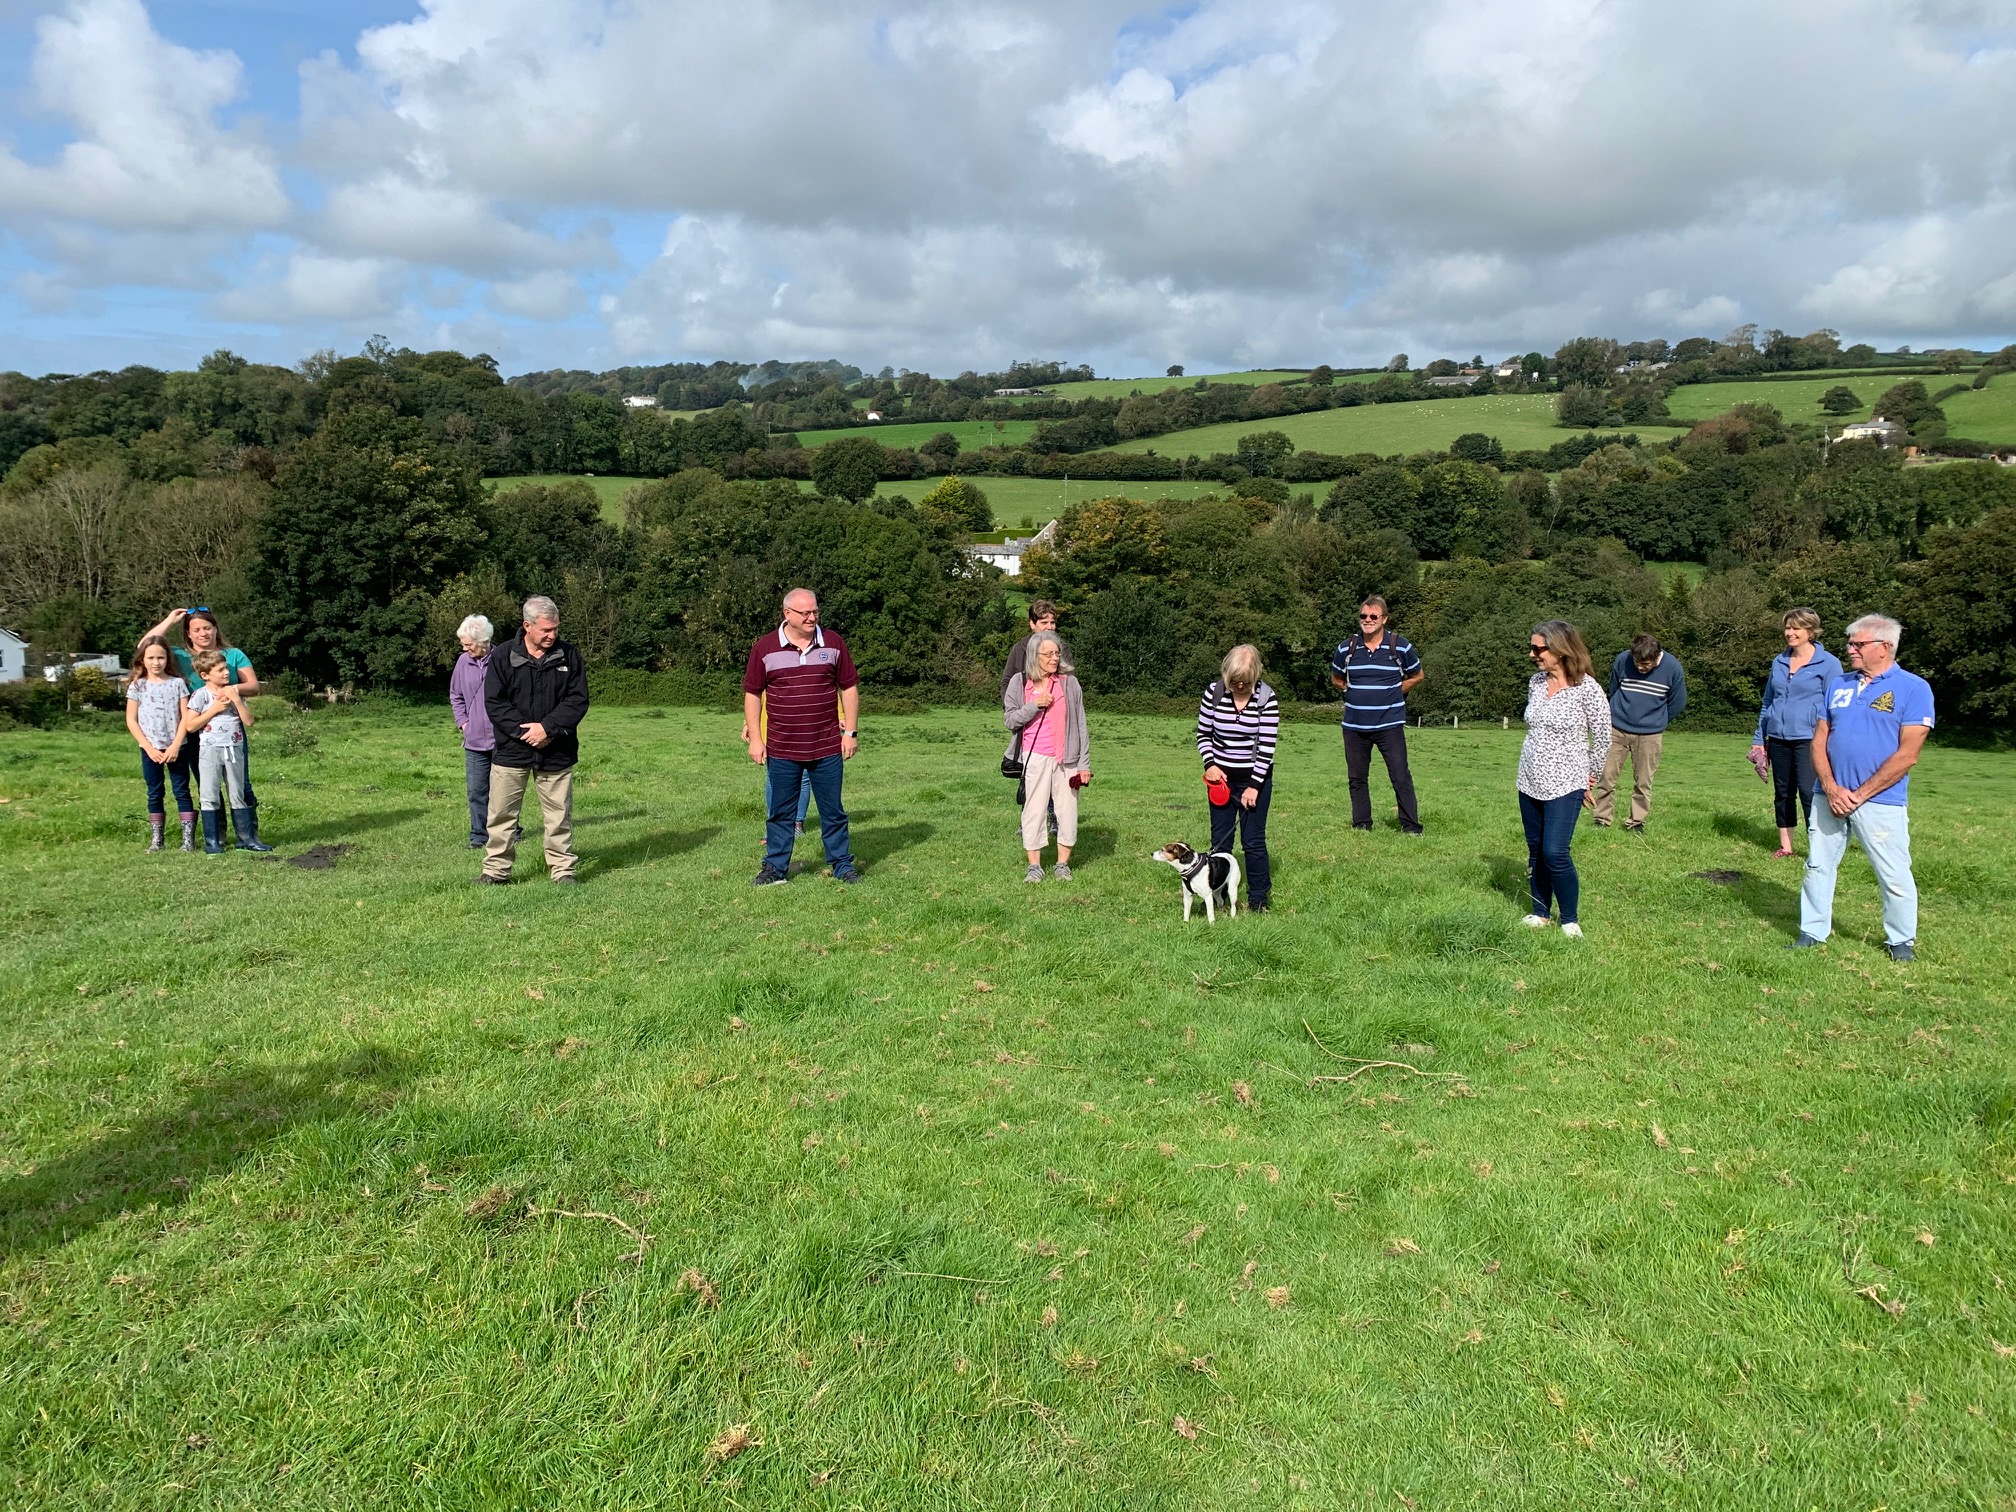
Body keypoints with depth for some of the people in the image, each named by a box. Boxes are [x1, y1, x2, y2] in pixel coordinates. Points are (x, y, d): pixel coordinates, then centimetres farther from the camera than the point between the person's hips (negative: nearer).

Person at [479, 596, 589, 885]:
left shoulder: (569, 655, 1)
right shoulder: (502, 656, -1)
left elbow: (579, 699, -2)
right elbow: (494, 703, -4)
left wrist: (547, 727, -13)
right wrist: (524, 732, -13)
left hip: (556, 751, 0)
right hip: (511, 750, 0)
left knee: (559, 816, 6)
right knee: (501, 815, 6)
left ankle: (563, 870, 15)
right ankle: (495, 870, 17)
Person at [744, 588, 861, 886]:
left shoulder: (833, 643, 3)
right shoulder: (765, 647, -1)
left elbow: (849, 688, 7)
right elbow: (752, 693, 4)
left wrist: (851, 732, 3)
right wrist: (755, 738, -1)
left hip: (828, 748, 1)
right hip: (781, 749, 0)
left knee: (832, 810, 9)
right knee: (780, 812, 9)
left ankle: (842, 864, 20)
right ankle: (775, 869, 19)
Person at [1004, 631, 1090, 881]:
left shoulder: (1069, 683, 3)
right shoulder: (1019, 682, 3)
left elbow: (1080, 725, 4)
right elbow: (1010, 720, 1)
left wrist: (1084, 763, 1)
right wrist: (1035, 705, -13)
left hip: (1066, 758, 1)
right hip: (1035, 757, 0)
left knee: (1067, 810, 2)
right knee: (1034, 809, 1)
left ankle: (1063, 864, 14)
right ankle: (1034, 865, 9)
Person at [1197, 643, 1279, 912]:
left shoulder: (1266, 698, -13)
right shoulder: (1214, 693, -6)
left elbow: (1267, 746, -12)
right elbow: (1203, 733, 5)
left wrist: (1254, 785, -15)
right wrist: (1210, 763, -10)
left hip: (1256, 778, -3)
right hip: (1221, 777, 3)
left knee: (1253, 841, -1)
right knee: (1220, 839, 7)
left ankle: (1258, 898, 12)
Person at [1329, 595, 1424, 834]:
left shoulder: (1400, 646, -2)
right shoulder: (1347, 648, 3)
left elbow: (1417, 676, 13)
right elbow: (1336, 679, 20)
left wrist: (1395, 692, 4)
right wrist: (1356, 692, 7)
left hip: (1390, 725, -3)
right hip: (1354, 726, 3)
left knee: (1401, 777, -5)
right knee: (1357, 778, 9)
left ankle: (1411, 827, 2)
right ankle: (1361, 825, 20)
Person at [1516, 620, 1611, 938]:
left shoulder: (1586, 688, -14)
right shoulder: (1536, 682, 4)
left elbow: (1602, 737, -4)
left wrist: (1589, 776, 4)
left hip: (1565, 785, -6)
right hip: (1530, 782, 6)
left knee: (1556, 853, -10)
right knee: (1536, 851, 10)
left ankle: (1570, 920, 6)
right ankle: (1540, 913, 22)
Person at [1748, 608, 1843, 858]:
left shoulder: (1828, 664, -3)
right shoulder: (1779, 662, 13)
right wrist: (1759, 739, 15)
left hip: (1808, 740, -6)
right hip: (1778, 739, 6)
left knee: (1808, 791, -11)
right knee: (1782, 792, 10)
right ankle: (1785, 846, 19)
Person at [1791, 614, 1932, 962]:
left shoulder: (1913, 688, -6)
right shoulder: (1839, 685, 10)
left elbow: (1907, 755, -11)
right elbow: (1819, 740, 7)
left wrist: (1860, 794, -13)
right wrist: (1831, 788, -8)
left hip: (1880, 802, -5)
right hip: (1830, 798, 5)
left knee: (1895, 877, 2)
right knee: (1818, 866, 10)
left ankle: (1901, 941, 19)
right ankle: (1812, 933, 21)